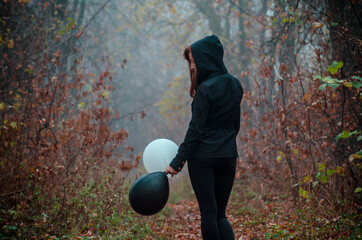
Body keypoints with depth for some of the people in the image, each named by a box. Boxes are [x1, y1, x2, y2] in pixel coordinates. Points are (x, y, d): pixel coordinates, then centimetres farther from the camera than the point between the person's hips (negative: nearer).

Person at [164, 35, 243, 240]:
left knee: (208, 213, 2)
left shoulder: (205, 89, -13)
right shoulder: (235, 85, 8)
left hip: (203, 157, -6)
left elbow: (195, 129, -15)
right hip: (228, 157, 7)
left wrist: (178, 161, -12)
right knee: (220, 214, 13)